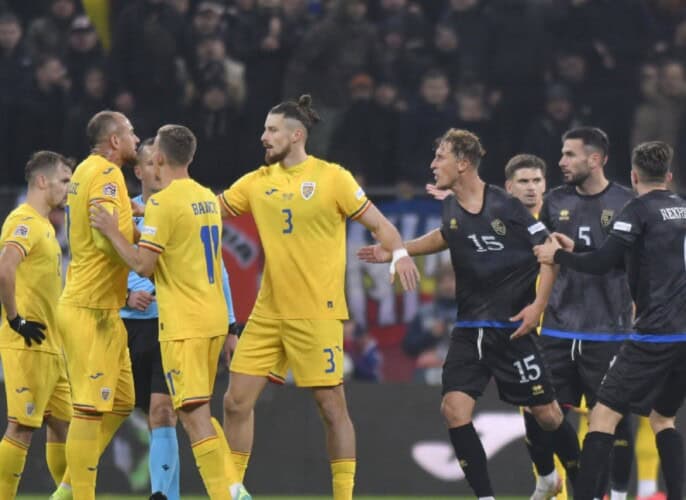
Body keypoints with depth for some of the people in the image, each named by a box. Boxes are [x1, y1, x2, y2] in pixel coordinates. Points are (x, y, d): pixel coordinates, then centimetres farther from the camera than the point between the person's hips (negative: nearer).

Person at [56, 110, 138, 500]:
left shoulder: (89, 171, 16)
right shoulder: (106, 174, -14)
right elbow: (107, 237, -24)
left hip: (103, 309, 10)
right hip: (92, 310, -10)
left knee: (121, 403, 14)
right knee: (91, 408, -9)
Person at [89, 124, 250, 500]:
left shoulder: (162, 203, -13)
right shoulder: (207, 197, 12)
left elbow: (143, 265, -16)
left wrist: (112, 232, -4)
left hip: (183, 324, -8)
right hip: (214, 318, 8)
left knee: (194, 415, -8)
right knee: (197, 412, 17)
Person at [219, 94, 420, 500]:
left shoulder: (332, 178, -6)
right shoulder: (258, 182, 8)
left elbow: (379, 224, -4)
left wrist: (399, 253, -22)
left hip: (317, 314, -5)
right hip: (268, 312, 5)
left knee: (332, 406, -3)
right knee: (237, 401, 3)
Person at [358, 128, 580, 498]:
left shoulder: (505, 206, -14)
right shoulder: (451, 208, 4)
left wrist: (538, 305, -14)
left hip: (512, 326, -5)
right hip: (470, 328, 5)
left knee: (545, 412, 1)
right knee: (454, 407, -10)